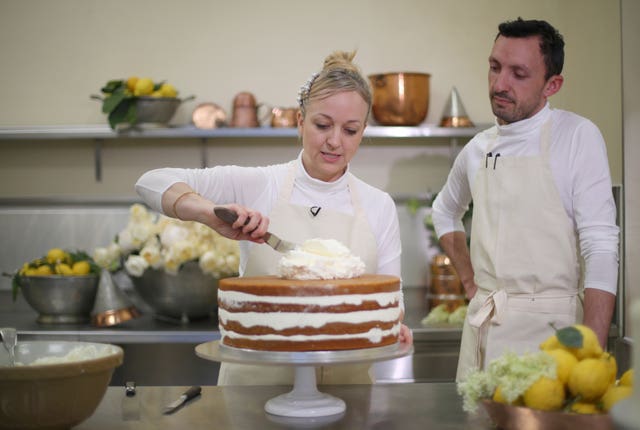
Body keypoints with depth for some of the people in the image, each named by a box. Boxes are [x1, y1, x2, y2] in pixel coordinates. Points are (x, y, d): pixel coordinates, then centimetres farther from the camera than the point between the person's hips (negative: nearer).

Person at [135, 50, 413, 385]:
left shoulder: (379, 206, 6)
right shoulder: (257, 185, -1)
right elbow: (153, 182, -5)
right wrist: (212, 214, -22)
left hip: (342, 381, 2)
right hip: (255, 376, -1)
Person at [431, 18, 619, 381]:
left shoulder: (577, 136, -6)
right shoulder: (478, 150, 10)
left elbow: (601, 252, -12)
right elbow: (445, 212, 31)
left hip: (548, 327, -5)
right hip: (482, 325, 5)